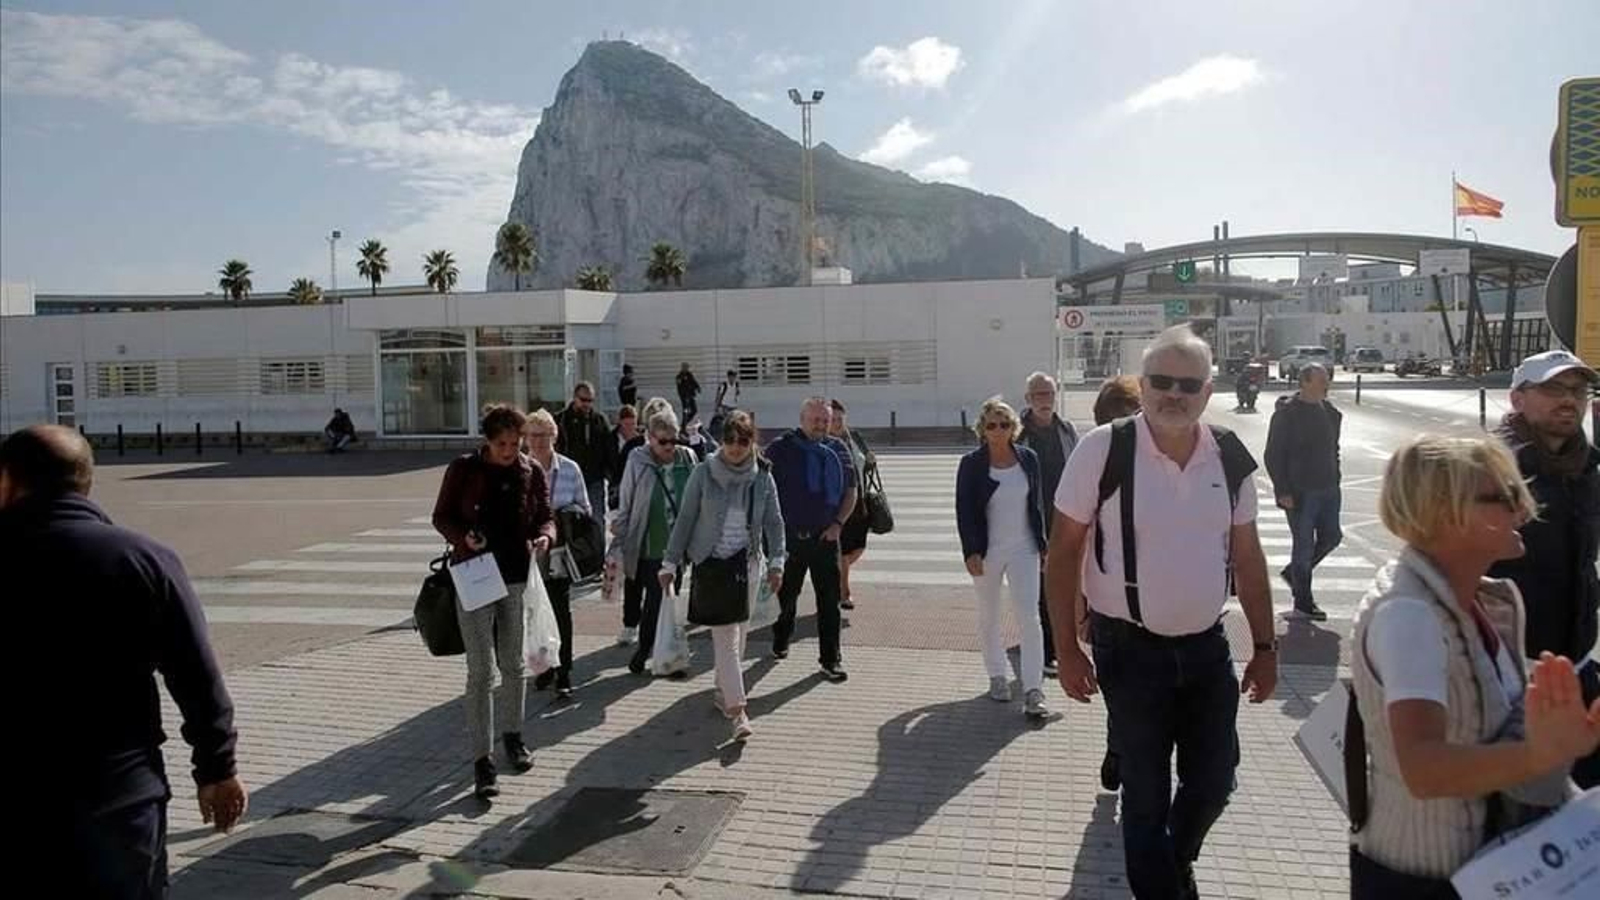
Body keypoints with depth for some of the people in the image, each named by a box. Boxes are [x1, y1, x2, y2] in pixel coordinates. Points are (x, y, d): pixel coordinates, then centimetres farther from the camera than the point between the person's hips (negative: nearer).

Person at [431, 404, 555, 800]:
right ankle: (482, 759, 1)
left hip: (519, 577, 3)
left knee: (514, 663, 15)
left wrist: (545, 536, -15)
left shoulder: (533, 473, 1)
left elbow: (545, 517, 8)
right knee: (480, 670, -5)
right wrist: (462, 537, -18)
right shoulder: (463, 469, -5)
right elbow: (441, 516, 2)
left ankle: (512, 734, 36)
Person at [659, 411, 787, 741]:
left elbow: (774, 522, 3)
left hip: (744, 562, 3)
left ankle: (724, 690, 31)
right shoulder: (704, 473, -5)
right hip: (710, 561, -3)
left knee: (736, 632, 11)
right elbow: (685, 519, -1)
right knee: (725, 633, -8)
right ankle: (737, 708, -9)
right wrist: (670, 563, -1)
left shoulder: (762, 477, 1)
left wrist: (776, 561, -9)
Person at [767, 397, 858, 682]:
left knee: (829, 600, 0)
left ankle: (830, 660, 8)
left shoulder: (838, 451, 5)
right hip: (788, 538, -1)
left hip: (825, 538, 2)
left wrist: (838, 524, -1)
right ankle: (780, 643, 38)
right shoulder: (781, 449, -5)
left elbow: (850, 492, 11)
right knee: (786, 596, 15)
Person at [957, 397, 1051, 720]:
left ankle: (1033, 690, -5)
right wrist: (971, 552, -13)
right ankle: (997, 676, 30)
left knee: (1029, 617, -7)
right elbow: (964, 511, -6)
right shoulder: (971, 464, -6)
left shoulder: (1028, 458, 1)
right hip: (986, 551, -1)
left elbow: (1037, 504, 9)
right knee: (989, 617, 12)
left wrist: (1041, 543, 8)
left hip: (1023, 549, 1)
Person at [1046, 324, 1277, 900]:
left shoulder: (1230, 457, -2)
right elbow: (1063, 551, -10)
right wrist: (1066, 651, -10)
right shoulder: (1103, 449, -14)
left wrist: (1265, 646, 8)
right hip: (1131, 649, -4)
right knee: (1146, 791, 9)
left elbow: (1246, 556, 8)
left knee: (1214, 779, 15)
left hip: (1207, 647, 4)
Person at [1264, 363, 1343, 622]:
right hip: (1299, 493, -7)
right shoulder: (1287, 413, -12)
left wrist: (1335, 482, 12)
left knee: (1331, 537, 10)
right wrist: (1283, 491, -16)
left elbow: (1333, 449, 19)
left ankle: (1293, 572, 33)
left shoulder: (1329, 412, 9)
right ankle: (1303, 604, 14)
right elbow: (1273, 455, -12)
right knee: (1304, 545, 1)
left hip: (1327, 490, 7)